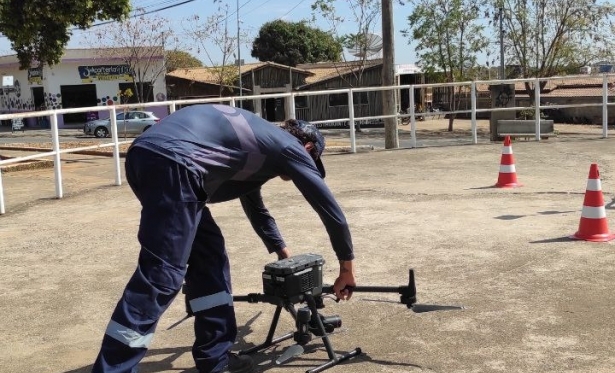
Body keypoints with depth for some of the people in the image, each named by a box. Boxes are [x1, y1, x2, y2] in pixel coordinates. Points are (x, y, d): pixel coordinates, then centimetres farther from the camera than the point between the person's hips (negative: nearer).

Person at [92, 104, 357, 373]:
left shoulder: (258, 139, 36)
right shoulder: (291, 148, 14)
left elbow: (255, 207, 49)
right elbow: (331, 211, 16)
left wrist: (282, 251, 58)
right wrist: (346, 268, 28)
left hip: (145, 154, 10)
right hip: (172, 162, -10)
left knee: (208, 254, 17)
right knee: (160, 276, -8)